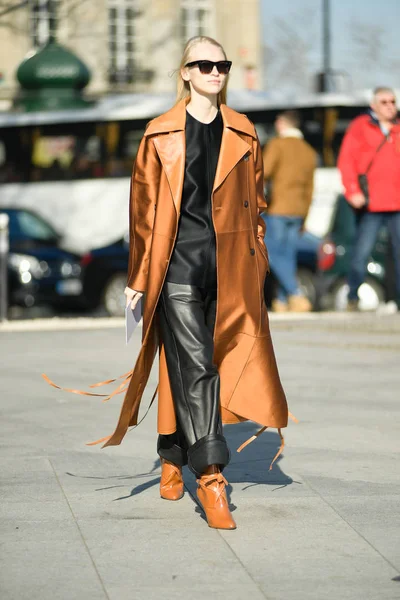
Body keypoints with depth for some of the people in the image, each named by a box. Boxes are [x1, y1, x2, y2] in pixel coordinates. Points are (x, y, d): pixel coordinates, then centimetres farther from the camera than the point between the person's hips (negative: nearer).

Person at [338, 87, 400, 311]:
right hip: (371, 205, -3)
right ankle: (353, 299, 5)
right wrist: (353, 191, -11)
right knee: (362, 252, -6)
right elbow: (346, 161, -1)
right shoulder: (360, 128, 3)